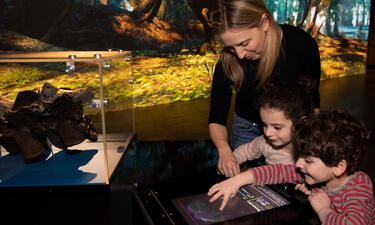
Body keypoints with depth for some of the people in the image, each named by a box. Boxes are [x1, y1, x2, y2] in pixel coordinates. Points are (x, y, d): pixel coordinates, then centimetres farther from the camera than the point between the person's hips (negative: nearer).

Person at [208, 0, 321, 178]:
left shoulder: (301, 43, -26)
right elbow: (216, 120, -18)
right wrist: (224, 149, -38)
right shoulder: (227, 63, -26)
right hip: (248, 129, 0)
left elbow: (312, 103, -14)